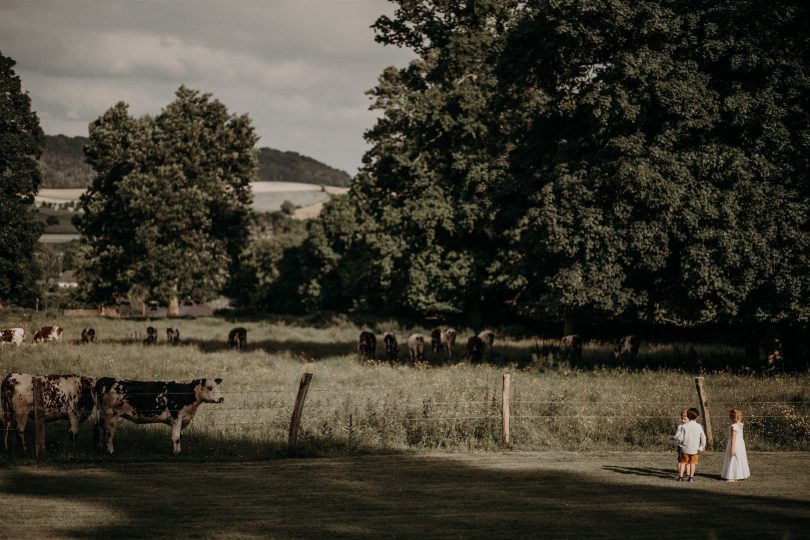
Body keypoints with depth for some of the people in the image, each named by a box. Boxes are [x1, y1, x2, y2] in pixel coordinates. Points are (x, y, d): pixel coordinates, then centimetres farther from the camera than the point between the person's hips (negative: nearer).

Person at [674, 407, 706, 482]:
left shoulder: (685, 426, -11)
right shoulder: (699, 426, -7)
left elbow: (680, 438, -11)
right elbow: (703, 437, -4)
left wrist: (677, 436, 11)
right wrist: (702, 447, 7)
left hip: (686, 448, -1)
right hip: (695, 449, 1)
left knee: (684, 462, 12)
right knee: (693, 462, 14)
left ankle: (681, 476, 7)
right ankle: (691, 477, 13)